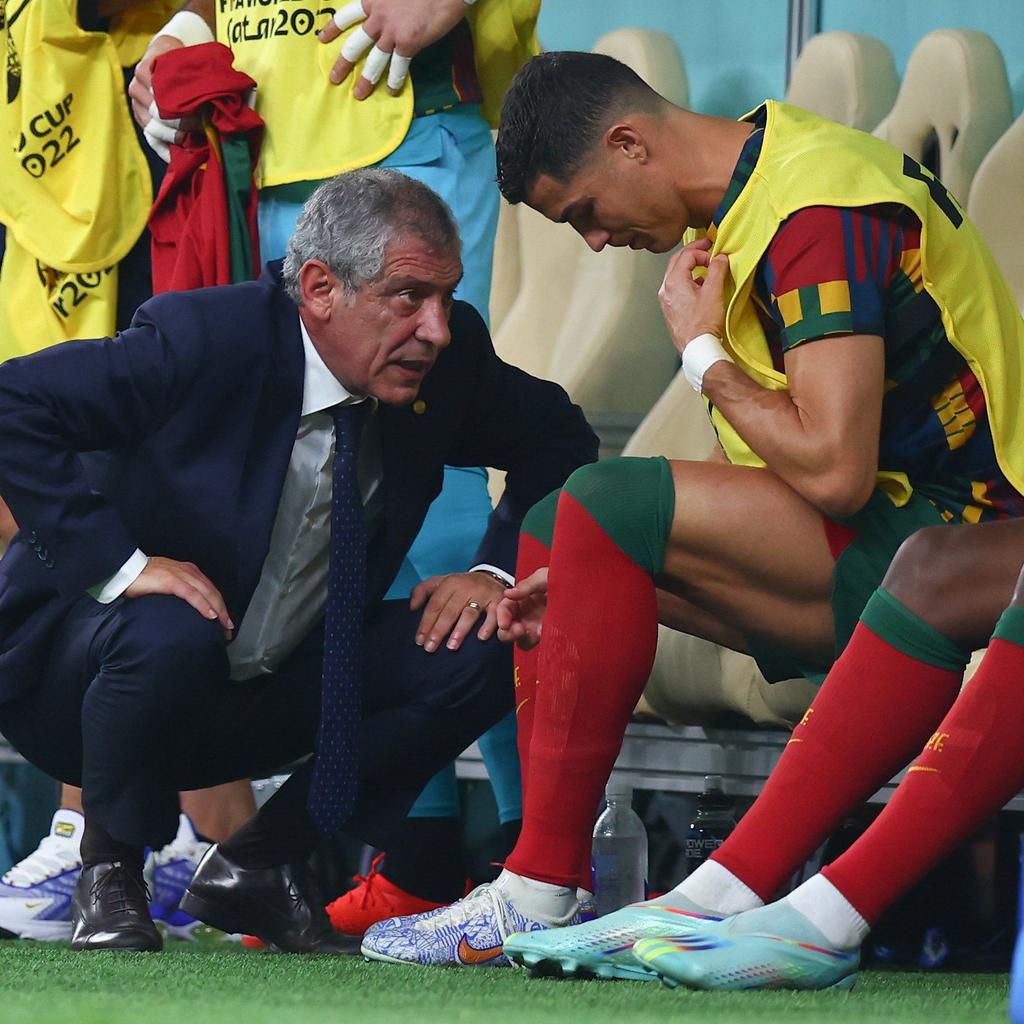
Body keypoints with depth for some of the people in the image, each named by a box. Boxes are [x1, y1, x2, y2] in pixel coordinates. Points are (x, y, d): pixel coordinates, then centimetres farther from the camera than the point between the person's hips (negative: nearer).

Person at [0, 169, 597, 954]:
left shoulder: (449, 359, -8)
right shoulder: (204, 337, -24)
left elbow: (560, 439, 10)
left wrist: (500, 571, -7)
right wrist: (117, 560, -31)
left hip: (272, 694, 6)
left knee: (484, 650, -13)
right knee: (172, 638, -40)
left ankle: (258, 865, 3)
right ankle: (110, 872, -8)